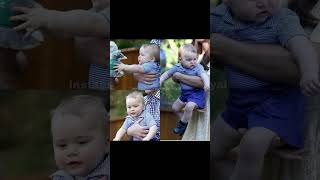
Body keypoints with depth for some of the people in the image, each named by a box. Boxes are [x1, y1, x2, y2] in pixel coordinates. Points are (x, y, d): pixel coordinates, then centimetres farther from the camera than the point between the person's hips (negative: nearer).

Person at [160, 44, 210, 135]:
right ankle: (185, 120, 36)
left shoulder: (198, 67, -16)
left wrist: (207, 83, -54)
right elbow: (167, 73, 9)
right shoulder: (178, 67, -2)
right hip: (185, 93, 7)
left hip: (197, 93, -6)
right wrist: (160, 80, -3)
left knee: (189, 106, -28)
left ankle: (183, 124, -4)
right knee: (175, 107, 15)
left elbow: (203, 74, -34)